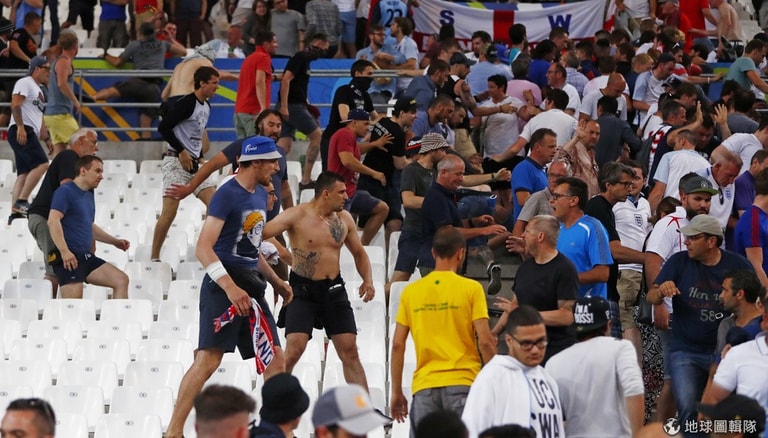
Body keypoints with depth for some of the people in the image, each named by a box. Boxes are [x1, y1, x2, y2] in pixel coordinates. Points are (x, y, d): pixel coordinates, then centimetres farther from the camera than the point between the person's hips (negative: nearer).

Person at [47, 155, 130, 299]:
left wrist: (114, 241, 28)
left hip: (86, 257, 9)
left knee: (121, 280, -4)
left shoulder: (89, 195, 20)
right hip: (69, 258, -9)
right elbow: (53, 221, -20)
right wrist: (64, 251, -28)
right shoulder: (65, 191, -7)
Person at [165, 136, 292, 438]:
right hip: (223, 287, -9)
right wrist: (230, 287, -29)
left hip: (250, 287, 9)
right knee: (208, 359, -16)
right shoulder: (227, 195, -12)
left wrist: (276, 282, 25)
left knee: (276, 362, 6)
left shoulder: (260, 195, 15)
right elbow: (203, 248, -20)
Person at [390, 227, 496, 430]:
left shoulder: (410, 291, 7)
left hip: (424, 386, 2)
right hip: (463, 383, -2)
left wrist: (396, 392, 12)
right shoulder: (471, 289, -1)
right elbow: (485, 341, -6)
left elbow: (397, 345, 6)